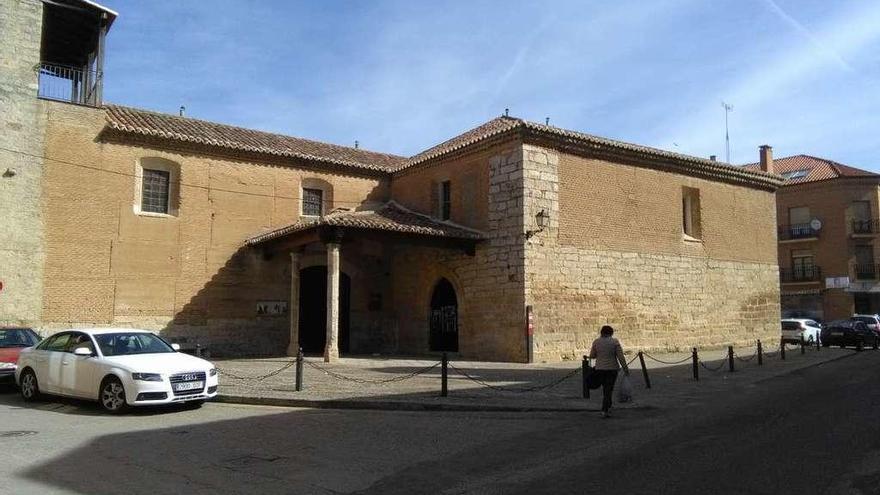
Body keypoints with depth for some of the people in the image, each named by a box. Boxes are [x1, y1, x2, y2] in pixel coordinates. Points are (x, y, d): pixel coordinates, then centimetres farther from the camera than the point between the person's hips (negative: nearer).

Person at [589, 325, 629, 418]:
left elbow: (592, 356, 3)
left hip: (600, 368, 2)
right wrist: (625, 368, -1)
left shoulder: (596, 342, -3)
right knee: (608, 389, 5)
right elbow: (620, 357, -8)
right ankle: (605, 411, 2)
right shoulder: (614, 342, -7)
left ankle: (608, 407, 26)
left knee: (605, 388, 21)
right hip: (612, 368, -2)